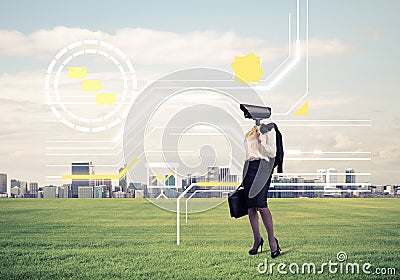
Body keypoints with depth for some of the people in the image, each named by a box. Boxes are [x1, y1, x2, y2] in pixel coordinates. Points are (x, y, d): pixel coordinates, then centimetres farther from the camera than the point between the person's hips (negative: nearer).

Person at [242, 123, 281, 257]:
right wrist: (244, 178, 19)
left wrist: (260, 141, -16)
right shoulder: (249, 132, 19)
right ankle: (257, 239, 11)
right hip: (249, 167, 6)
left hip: (262, 167, -6)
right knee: (250, 206, 2)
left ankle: (272, 239, -12)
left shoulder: (268, 130, 2)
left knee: (261, 203, -19)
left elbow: (272, 153, -4)